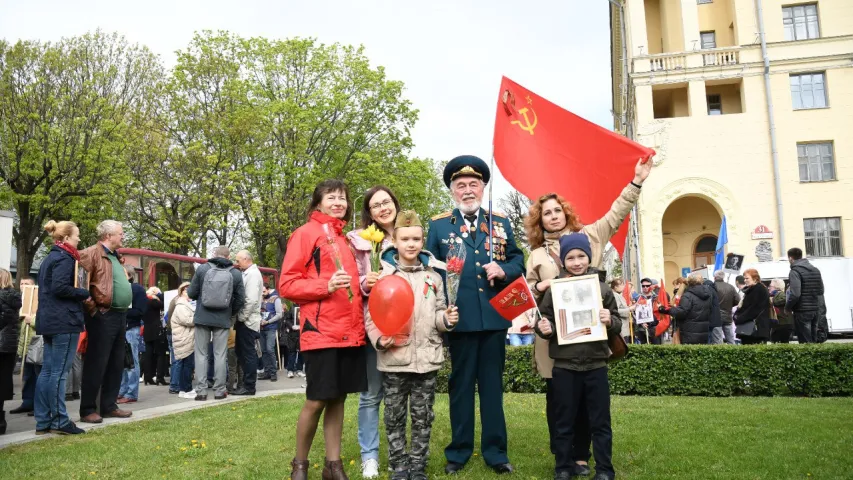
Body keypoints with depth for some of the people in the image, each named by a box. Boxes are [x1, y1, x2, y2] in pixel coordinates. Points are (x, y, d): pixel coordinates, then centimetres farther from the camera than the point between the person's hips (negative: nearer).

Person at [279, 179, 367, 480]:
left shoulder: (346, 239, 19)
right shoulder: (306, 234, -2)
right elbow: (286, 285, -8)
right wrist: (326, 286, -20)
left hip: (351, 332, 6)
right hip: (321, 332, -6)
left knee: (338, 398, 11)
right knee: (317, 400, -1)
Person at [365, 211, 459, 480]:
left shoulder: (433, 277, 8)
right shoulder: (383, 275, -1)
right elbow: (371, 316, -2)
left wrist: (446, 319, -6)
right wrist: (379, 340, -17)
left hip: (427, 359, 2)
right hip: (393, 359, -2)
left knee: (423, 417, 10)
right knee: (395, 417, 8)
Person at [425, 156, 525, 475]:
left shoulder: (501, 223, 10)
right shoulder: (438, 225, 4)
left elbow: (518, 260, 10)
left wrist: (503, 270, -12)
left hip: (495, 315, 2)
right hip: (460, 316, -2)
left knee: (493, 384, 9)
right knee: (461, 384, 8)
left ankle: (495, 451, 20)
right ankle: (459, 451, 20)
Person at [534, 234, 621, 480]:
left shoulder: (602, 289, 2)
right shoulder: (553, 290, 0)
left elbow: (617, 325, 5)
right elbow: (544, 321, 5)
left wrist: (610, 321, -16)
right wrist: (543, 328, -17)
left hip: (596, 364, 0)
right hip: (564, 366, 0)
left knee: (600, 421, 9)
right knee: (564, 421, 11)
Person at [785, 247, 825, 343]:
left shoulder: (795, 271, -14)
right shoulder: (815, 270, 13)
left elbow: (795, 294, -21)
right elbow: (821, 291, 18)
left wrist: (787, 307, -8)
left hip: (802, 311, -8)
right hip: (816, 309, 8)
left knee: (805, 342, -4)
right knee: (813, 340, 15)